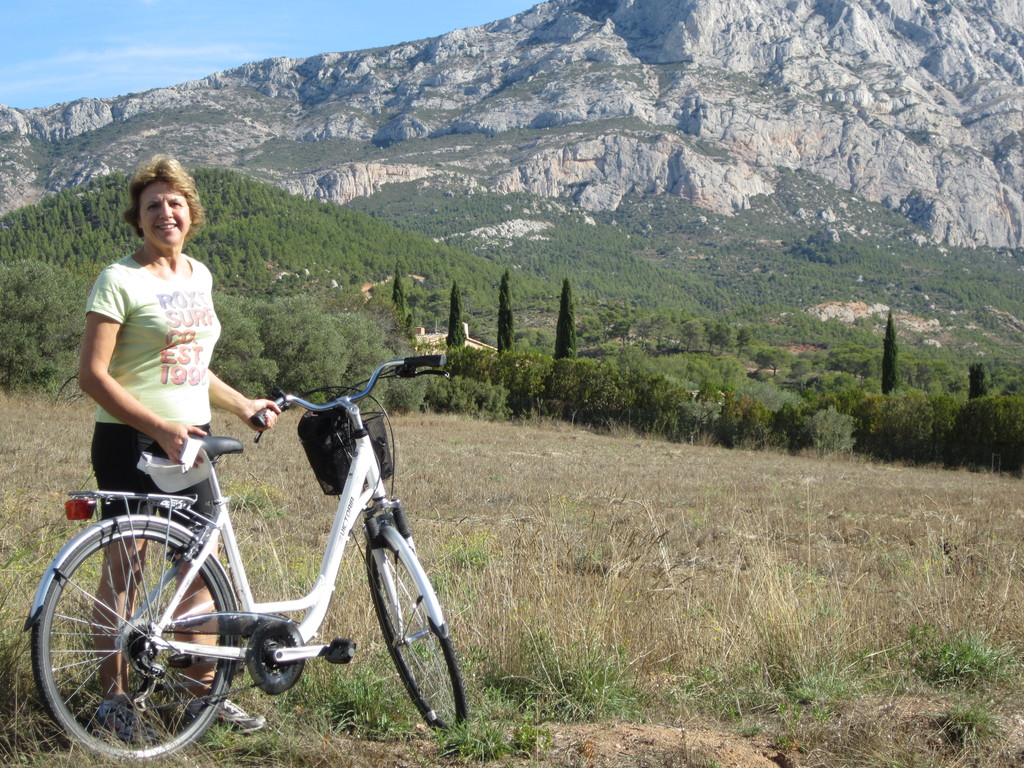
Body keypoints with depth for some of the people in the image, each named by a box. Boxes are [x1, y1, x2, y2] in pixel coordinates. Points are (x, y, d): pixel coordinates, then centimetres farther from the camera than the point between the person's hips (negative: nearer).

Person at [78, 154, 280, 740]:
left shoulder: (199, 275, 13)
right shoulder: (120, 280, -9)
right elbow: (93, 375, -15)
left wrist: (242, 405, 18)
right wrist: (159, 428, -21)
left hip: (191, 442, 7)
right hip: (132, 444, -6)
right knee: (123, 569, 2)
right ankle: (115, 696, 13)